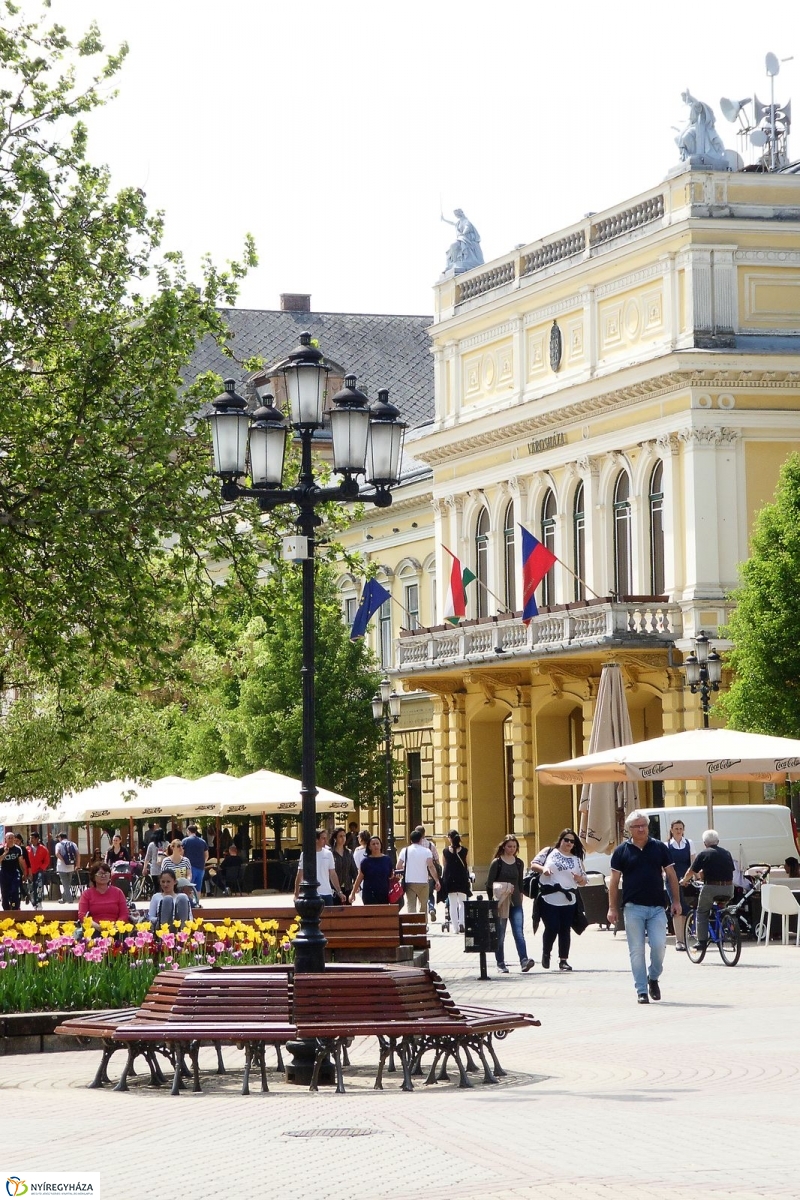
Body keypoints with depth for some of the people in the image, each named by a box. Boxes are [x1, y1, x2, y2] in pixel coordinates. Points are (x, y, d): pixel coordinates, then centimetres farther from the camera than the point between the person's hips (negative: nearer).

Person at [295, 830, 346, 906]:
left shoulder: (328, 854, 7)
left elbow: (333, 874, 11)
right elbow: (300, 876, -1)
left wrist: (339, 892, 6)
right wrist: (296, 894, -6)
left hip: (327, 894, 3)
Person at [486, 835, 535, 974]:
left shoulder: (518, 863, 10)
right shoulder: (497, 862, -3)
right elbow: (489, 883, -3)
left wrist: (520, 899, 14)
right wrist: (504, 888, -12)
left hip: (515, 902, 3)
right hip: (500, 902, -3)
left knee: (518, 931, -10)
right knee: (500, 934, 3)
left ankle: (524, 960, -21)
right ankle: (500, 963, 10)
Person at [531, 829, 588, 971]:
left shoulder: (577, 859, 14)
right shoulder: (549, 852, 7)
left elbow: (584, 881, 16)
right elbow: (533, 865, 6)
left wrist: (580, 879, -7)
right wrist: (542, 869, -14)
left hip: (568, 900, 3)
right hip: (549, 899, -3)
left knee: (565, 930, 1)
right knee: (552, 928, -8)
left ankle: (563, 960, 7)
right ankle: (546, 954, 17)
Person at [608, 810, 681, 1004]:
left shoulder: (659, 848, 7)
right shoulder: (622, 851, 5)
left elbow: (671, 875, 11)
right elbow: (614, 881, 6)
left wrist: (676, 901, 5)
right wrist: (612, 908, 1)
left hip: (657, 907, 1)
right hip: (633, 908, -1)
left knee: (659, 945, -10)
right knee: (636, 950, 0)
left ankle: (653, 978, 16)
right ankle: (641, 990, 6)